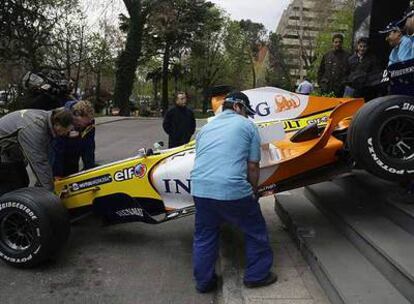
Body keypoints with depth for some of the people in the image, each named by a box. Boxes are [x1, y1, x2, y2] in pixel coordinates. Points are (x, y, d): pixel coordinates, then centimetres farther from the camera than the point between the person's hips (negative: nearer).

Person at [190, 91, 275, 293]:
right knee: (256, 232, 18)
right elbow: (252, 166, 4)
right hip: (233, 191, -5)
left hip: (199, 189, 5)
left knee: (203, 237, 21)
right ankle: (257, 275, 30)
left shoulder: (206, 127, 21)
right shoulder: (247, 125, 7)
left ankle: (203, 281, 31)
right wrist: (253, 192, 20)